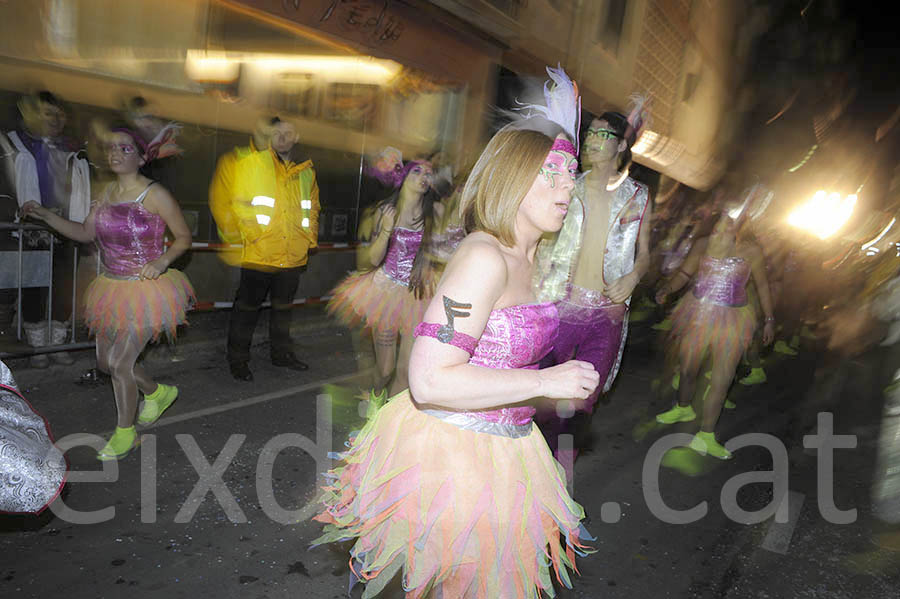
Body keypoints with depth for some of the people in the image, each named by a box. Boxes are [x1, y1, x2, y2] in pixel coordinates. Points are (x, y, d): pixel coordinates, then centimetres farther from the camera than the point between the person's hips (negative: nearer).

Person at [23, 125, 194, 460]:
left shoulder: (154, 195, -14)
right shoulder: (107, 192, 6)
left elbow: (184, 237, -8)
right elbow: (85, 233, 14)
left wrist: (163, 260, -25)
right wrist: (45, 215, 4)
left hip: (145, 290, -8)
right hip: (112, 288, 8)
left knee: (119, 364, -5)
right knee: (105, 361, 15)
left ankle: (125, 434, 18)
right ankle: (158, 393, 41)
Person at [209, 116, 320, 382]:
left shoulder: (305, 170, 11)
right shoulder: (242, 161, -6)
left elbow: (313, 205, 24)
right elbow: (220, 200, -5)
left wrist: (311, 236, 14)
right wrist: (235, 235, -8)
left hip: (294, 256, 5)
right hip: (258, 253, -4)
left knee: (283, 306, 18)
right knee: (247, 307, 5)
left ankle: (281, 353, 33)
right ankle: (238, 360, 19)